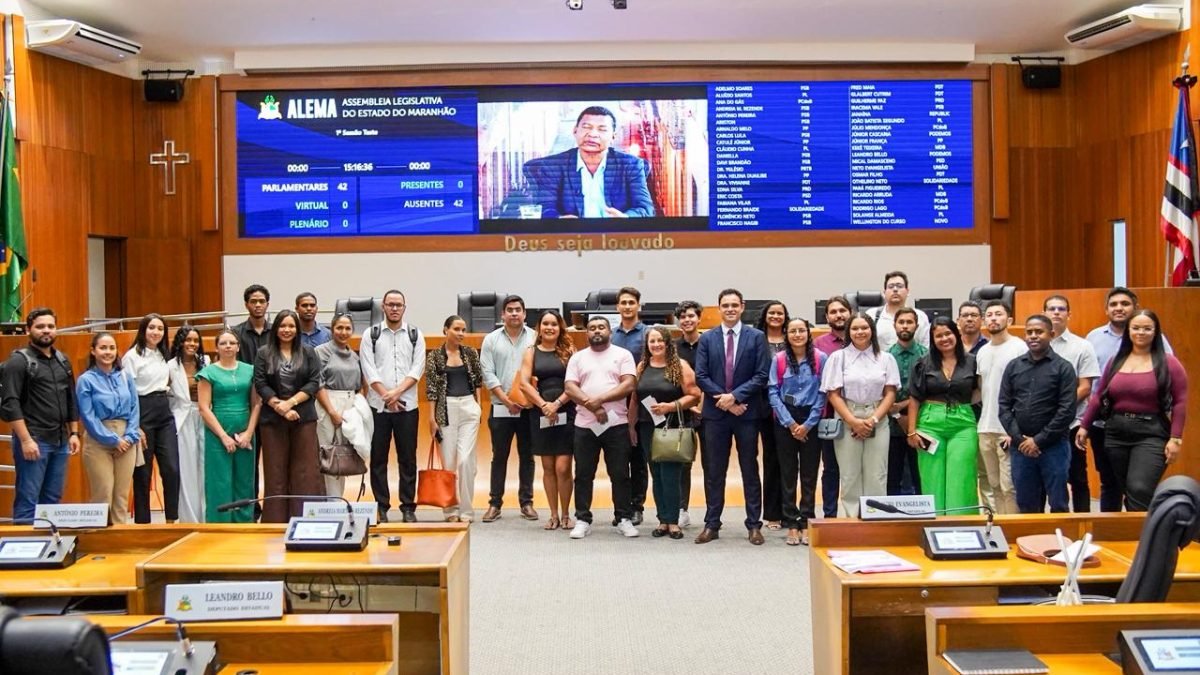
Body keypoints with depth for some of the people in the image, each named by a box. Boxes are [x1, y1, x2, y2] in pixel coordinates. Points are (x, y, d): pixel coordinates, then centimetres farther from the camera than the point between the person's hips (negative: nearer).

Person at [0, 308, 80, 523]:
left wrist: (74, 433, 11)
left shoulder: (62, 360, 15)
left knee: (53, 500, 10)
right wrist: (25, 440, -17)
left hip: (60, 441, 6)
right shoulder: (19, 360, -5)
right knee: (27, 500, -5)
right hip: (34, 440, -6)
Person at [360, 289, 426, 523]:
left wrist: (397, 392, -12)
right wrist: (386, 395, -11)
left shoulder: (415, 335, 8)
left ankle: (408, 507, 9)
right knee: (378, 458, 3)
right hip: (377, 405, 0)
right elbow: (368, 369, -1)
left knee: (408, 458, 2)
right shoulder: (371, 335, 6)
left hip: (407, 405, 0)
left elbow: (418, 368, 0)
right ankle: (381, 506, 11)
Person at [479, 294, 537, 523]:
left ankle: (526, 502, 15)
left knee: (527, 456, 7)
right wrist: (506, 400, -8)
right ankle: (495, 503, 11)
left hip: (528, 407, 0)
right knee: (499, 456, 5)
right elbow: (488, 374, 0)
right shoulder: (491, 339, 4)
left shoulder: (535, 338, 3)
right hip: (501, 408, 0)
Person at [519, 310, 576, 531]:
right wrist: (544, 405, -12)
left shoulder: (569, 351, 4)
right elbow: (524, 383, -1)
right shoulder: (531, 352, 8)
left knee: (563, 468, -6)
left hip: (566, 413, -2)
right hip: (540, 414, 2)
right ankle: (554, 515, 16)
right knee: (548, 467, 7)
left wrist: (557, 403, -14)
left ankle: (565, 515, 8)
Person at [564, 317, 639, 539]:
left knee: (620, 474, 2)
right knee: (583, 475, 5)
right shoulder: (577, 357, 10)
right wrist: (591, 406, -14)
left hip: (617, 424, -2)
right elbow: (569, 387, 0)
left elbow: (628, 385, -7)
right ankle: (582, 520, 13)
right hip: (584, 425, 2)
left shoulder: (623, 355, 4)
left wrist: (600, 399, -16)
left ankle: (624, 519, 11)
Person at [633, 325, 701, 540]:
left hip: (673, 428, -4)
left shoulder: (680, 366, -3)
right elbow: (634, 398, 13)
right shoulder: (642, 367, 10)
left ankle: (672, 522, 4)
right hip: (648, 429, 4)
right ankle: (663, 520, 14)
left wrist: (671, 406, -18)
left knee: (670, 475, -6)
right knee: (657, 475, 7)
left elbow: (694, 395, -8)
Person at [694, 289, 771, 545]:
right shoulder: (707, 338, 5)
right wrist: (724, 400, -10)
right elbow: (701, 376, 0)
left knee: (750, 470, 6)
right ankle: (711, 524, 13)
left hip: (747, 413, -1)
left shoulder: (756, 337, 1)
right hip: (715, 413, 1)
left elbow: (762, 376, -5)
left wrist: (735, 395, -14)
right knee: (713, 471, 6)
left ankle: (754, 525, 13)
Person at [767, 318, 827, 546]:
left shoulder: (821, 359, -3)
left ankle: (806, 523, 11)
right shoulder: (779, 360, 0)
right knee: (788, 473, 4)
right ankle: (792, 525, 10)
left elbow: (822, 393, -3)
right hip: (785, 421, 1)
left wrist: (807, 424, -8)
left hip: (811, 421, -1)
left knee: (809, 474, 3)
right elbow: (773, 392, -2)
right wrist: (790, 422, -9)